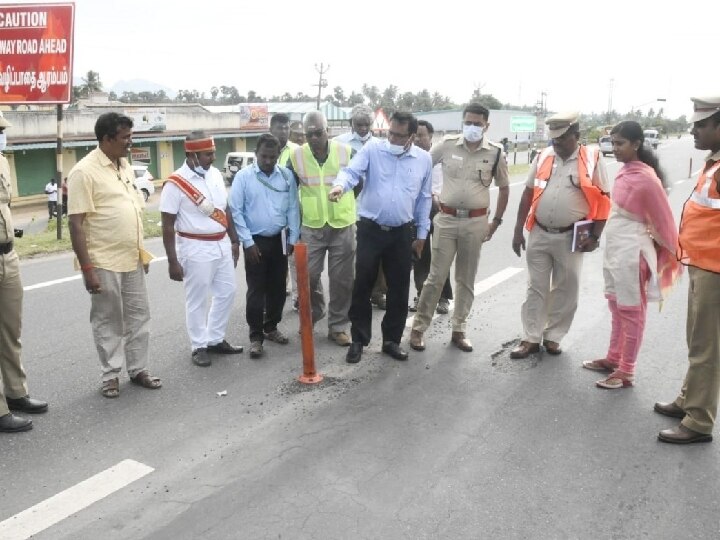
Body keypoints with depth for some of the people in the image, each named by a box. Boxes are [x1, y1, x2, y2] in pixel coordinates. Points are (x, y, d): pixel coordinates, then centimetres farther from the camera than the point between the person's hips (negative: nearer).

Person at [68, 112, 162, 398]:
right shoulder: (84, 171, -14)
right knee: (108, 321, 6)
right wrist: (87, 268, -20)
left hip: (132, 260, 7)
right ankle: (111, 375, 21)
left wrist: (142, 252, 17)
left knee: (139, 316, 13)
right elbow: (76, 224, -16)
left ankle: (138, 369, 26)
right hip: (103, 263, -7)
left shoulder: (125, 166, 9)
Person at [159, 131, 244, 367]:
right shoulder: (176, 183, -14)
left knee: (226, 292, 13)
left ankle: (216, 340, 28)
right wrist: (172, 261, -14)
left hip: (222, 245, 7)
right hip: (196, 249, -7)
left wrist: (234, 240, 15)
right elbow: (168, 225, -13)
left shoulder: (216, 174, 6)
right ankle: (199, 346, 18)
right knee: (197, 300, 4)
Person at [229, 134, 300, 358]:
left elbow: (293, 208, 3)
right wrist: (248, 242, -11)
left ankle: (271, 327, 30)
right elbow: (236, 211, -8)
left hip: (280, 240, 3)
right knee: (256, 290, 0)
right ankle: (256, 336, 9)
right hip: (256, 241, -3)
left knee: (277, 288, 12)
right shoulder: (243, 177, -7)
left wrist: (293, 238, -1)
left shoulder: (287, 176, 0)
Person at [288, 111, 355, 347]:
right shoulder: (296, 156, -4)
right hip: (311, 227, 1)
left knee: (342, 279, 5)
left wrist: (343, 203, 10)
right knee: (308, 276, 4)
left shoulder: (346, 152, -6)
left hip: (343, 226, 0)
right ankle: (313, 313, 32)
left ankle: (338, 326, 19)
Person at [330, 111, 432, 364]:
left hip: (402, 233, 2)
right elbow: (351, 171, -16)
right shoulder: (371, 150, -3)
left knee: (399, 289, 9)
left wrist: (421, 234, 10)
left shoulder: (424, 159, 4)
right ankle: (359, 340, 15)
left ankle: (392, 340, 24)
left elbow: (424, 199, 9)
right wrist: (340, 185, -40)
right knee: (362, 287, 1)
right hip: (370, 229, -2)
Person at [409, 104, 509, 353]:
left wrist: (496, 221, 7)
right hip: (446, 219, -1)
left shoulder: (495, 152, 0)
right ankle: (418, 328, 11)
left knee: (466, 279, 10)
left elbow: (504, 188, 11)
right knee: (436, 277, -1)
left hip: (476, 222, 1)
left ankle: (459, 330, 22)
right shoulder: (447, 145, -2)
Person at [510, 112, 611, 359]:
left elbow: (602, 200, -2)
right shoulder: (542, 157, 3)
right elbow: (528, 194, 8)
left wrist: (594, 236, -8)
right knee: (536, 288, 8)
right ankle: (531, 338, 17)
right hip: (539, 234, 2)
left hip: (570, 237, -2)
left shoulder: (592, 159, -5)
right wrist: (518, 230, 5)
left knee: (565, 290, 10)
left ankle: (553, 336, 25)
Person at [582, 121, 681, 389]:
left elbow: (664, 221, -12)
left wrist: (671, 255, -2)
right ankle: (613, 359, 35)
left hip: (631, 253, -9)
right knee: (616, 308, 20)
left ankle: (626, 372, 15)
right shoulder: (624, 172, 5)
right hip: (614, 249, 9)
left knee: (631, 313, 3)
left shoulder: (646, 178, -19)